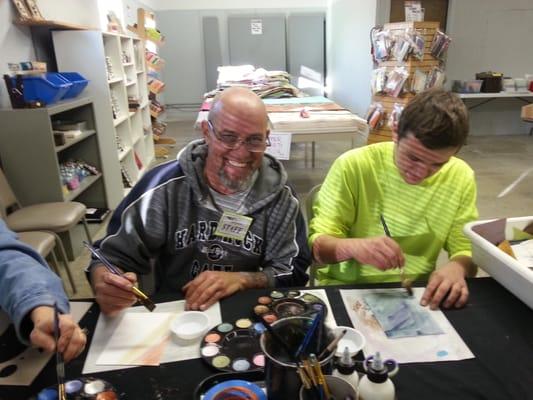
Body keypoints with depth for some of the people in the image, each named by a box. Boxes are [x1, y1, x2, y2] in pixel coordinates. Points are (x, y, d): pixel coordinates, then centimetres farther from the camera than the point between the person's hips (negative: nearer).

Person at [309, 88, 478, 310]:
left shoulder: (461, 178, -2)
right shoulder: (353, 166, -12)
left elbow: (466, 251, 4)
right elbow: (316, 245, -12)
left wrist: (456, 267, -18)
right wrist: (354, 247, -31)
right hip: (345, 291, -2)